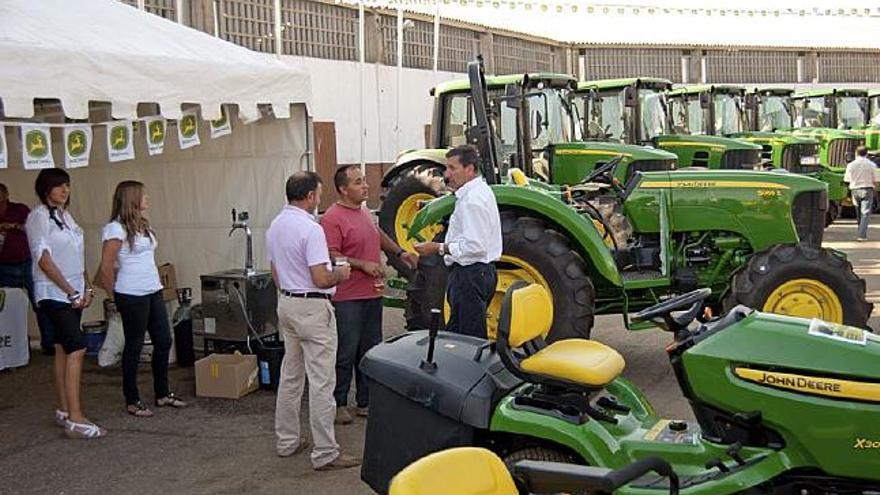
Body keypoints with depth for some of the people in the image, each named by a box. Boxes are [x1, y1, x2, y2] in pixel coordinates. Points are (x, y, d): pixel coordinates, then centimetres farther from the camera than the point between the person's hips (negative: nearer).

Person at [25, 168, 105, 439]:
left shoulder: (66, 216, 14)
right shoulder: (39, 216, -10)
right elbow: (44, 259, -16)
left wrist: (87, 288, 7)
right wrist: (71, 292, -15)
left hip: (73, 293, 8)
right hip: (54, 294, -8)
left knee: (64, 349, 11)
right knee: (77, 348, -15)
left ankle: (64, 411, 18)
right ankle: (75, 419, -15)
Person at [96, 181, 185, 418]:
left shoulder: (143, 225, 13)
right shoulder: (116, 228, -13)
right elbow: (106, 268, -12)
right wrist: (113, 296, -3)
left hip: (153, 291, 8)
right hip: (132, 296, -8)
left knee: (164, 341, 11)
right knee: (134, 346, 1)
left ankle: (162, 394, 24)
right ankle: (132, 401, 13)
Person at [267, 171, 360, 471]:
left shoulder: (275, 226, 8)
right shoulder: (311, 229, -20)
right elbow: (321, 280, -22)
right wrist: (340, 274, -3)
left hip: (286, 303, 9)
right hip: (313, 308, -9)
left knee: (290, 376, 17)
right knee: (321, 382, -5)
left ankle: (287, 441, 25)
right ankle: (325, 453, -2)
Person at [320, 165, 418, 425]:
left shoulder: (365, 213, 14)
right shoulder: (332, 218, -14)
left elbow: (379, 235, 33)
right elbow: (331, 257, -21)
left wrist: (399, 252, 24)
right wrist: (362, 264, -23)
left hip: (373, 294, 9)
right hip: (348, 298, -9)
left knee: (370, 351, 13)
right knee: (346, 353, -2)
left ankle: (365, 402, 23)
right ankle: (338, 404, 10)